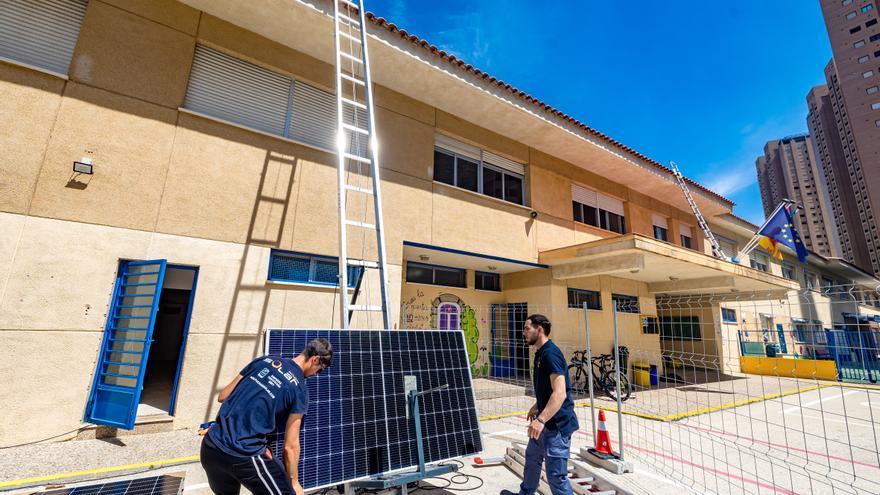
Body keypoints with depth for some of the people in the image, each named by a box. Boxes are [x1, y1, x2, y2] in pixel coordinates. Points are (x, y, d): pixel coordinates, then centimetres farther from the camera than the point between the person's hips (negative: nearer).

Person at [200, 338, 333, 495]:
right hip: (243, 456, -6)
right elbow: (290, 446, -2)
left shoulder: (264, 360, 6)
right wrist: (294, 482, 12)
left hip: (209, 447, 7)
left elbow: (222, 397, 13)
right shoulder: (299, 389, -6)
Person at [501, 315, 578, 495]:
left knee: (556, 474, -3)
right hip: (545, 420, 11)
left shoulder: (550, 353, -22)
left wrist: (541, 419, -36)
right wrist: (537, 406, 25)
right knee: (532, 457, 26)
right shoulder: (540, 353, 9)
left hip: (557, 423, -11)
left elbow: (560, 392, -31)